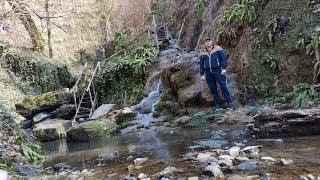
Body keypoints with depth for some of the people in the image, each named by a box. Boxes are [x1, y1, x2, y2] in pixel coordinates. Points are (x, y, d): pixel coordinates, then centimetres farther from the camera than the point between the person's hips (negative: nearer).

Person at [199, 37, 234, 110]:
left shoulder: (218, 49, 6)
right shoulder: (203, 53, 15)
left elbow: (224, 58, 1)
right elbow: (201, 64, 17)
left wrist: (224, 68, -9)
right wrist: (202, 74, 11)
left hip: (218, 71, -4)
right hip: (208, 73, 4)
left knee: (224, 87, -9)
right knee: (212, 90, 5)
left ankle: (229, 103, -2)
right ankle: (218, 104, 15)